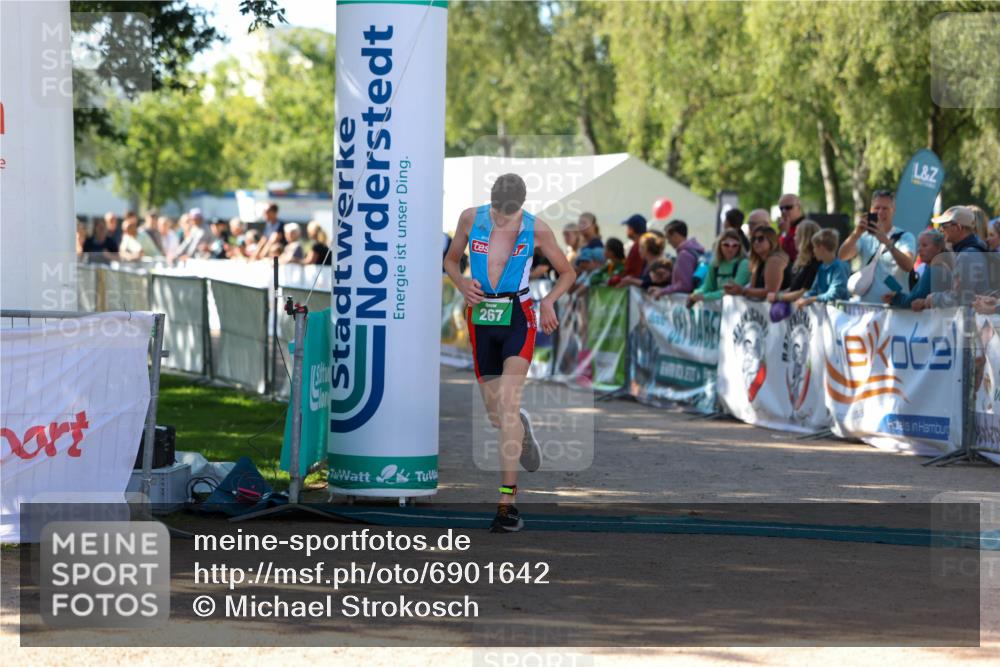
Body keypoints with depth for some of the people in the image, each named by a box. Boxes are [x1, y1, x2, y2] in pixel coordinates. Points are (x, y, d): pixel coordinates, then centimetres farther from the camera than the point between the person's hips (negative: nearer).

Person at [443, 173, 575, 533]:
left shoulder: (537, 229, -6)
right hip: (480, 318, 3)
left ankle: (507, 501, -21)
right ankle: (522, 428, 49)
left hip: (518, 317, -3)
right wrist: (462, 284, -7)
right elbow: (451, 260, 14)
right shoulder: (471, 218, -2)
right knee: (495, 414, 7)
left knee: (507, 401, -20)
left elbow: (567, 273, 7)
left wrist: (548, 301, -11)